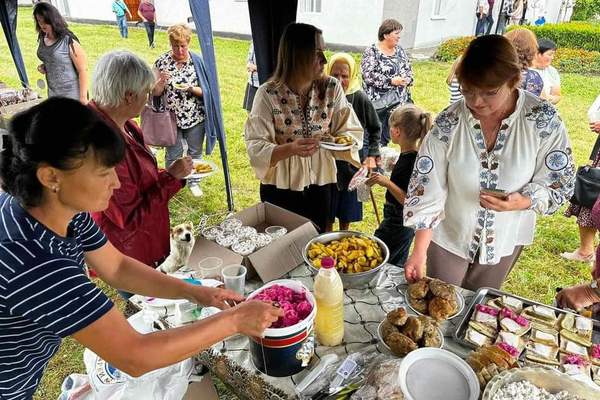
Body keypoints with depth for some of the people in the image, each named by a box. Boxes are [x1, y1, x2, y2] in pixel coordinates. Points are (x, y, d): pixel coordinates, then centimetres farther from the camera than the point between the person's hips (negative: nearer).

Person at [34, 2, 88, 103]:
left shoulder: (68, 41, -16)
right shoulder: (42, 39, 5)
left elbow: (83, 70, -15)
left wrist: (83, 97, -17)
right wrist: (43, 67, 0)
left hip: (72, 94, -7)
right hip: (52, 94, 7)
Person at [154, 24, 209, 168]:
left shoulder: (197, 61, -3)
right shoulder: (162, 62, -2)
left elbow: (204, 91, -2)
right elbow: (155, 93, 1)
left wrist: (191, 88, -22)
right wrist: (161, 81, -19)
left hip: (196, 118, 0)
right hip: (171, 118, 0)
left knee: (195, 154, 13)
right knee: (173, 156, 10)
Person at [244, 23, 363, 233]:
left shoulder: (332, 88, -6)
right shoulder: (268, 94, -15)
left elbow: (353, 133, -3)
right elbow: (256, 148, -16)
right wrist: (290, 149, -33)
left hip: (320, 185, 3)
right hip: (280, 188, -2)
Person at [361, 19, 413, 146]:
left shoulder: (400, 51, 13)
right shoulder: (371, 52, -6)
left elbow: (409, 70, 18)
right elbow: (369, 75, -17)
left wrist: (407, 79, -6)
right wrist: (391, 81, -20)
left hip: (398, 102, 6)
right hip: (377, 103, -6)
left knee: (386, 137, 9)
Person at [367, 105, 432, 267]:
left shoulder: (411, 162, -27)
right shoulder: (408, 155, 2)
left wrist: (387, 183, -33)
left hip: (397, 226, -10)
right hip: (403, 223, 10)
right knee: (397, 267, 24)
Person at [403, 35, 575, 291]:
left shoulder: (543, 120, -17)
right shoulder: (448, 124, -18)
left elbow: (559, 183, -7)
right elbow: (427, 189, -17)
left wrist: (524, 201, -29)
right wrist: (419, 253, -20)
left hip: (506, 238, 1)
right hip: (449, 236, -1)